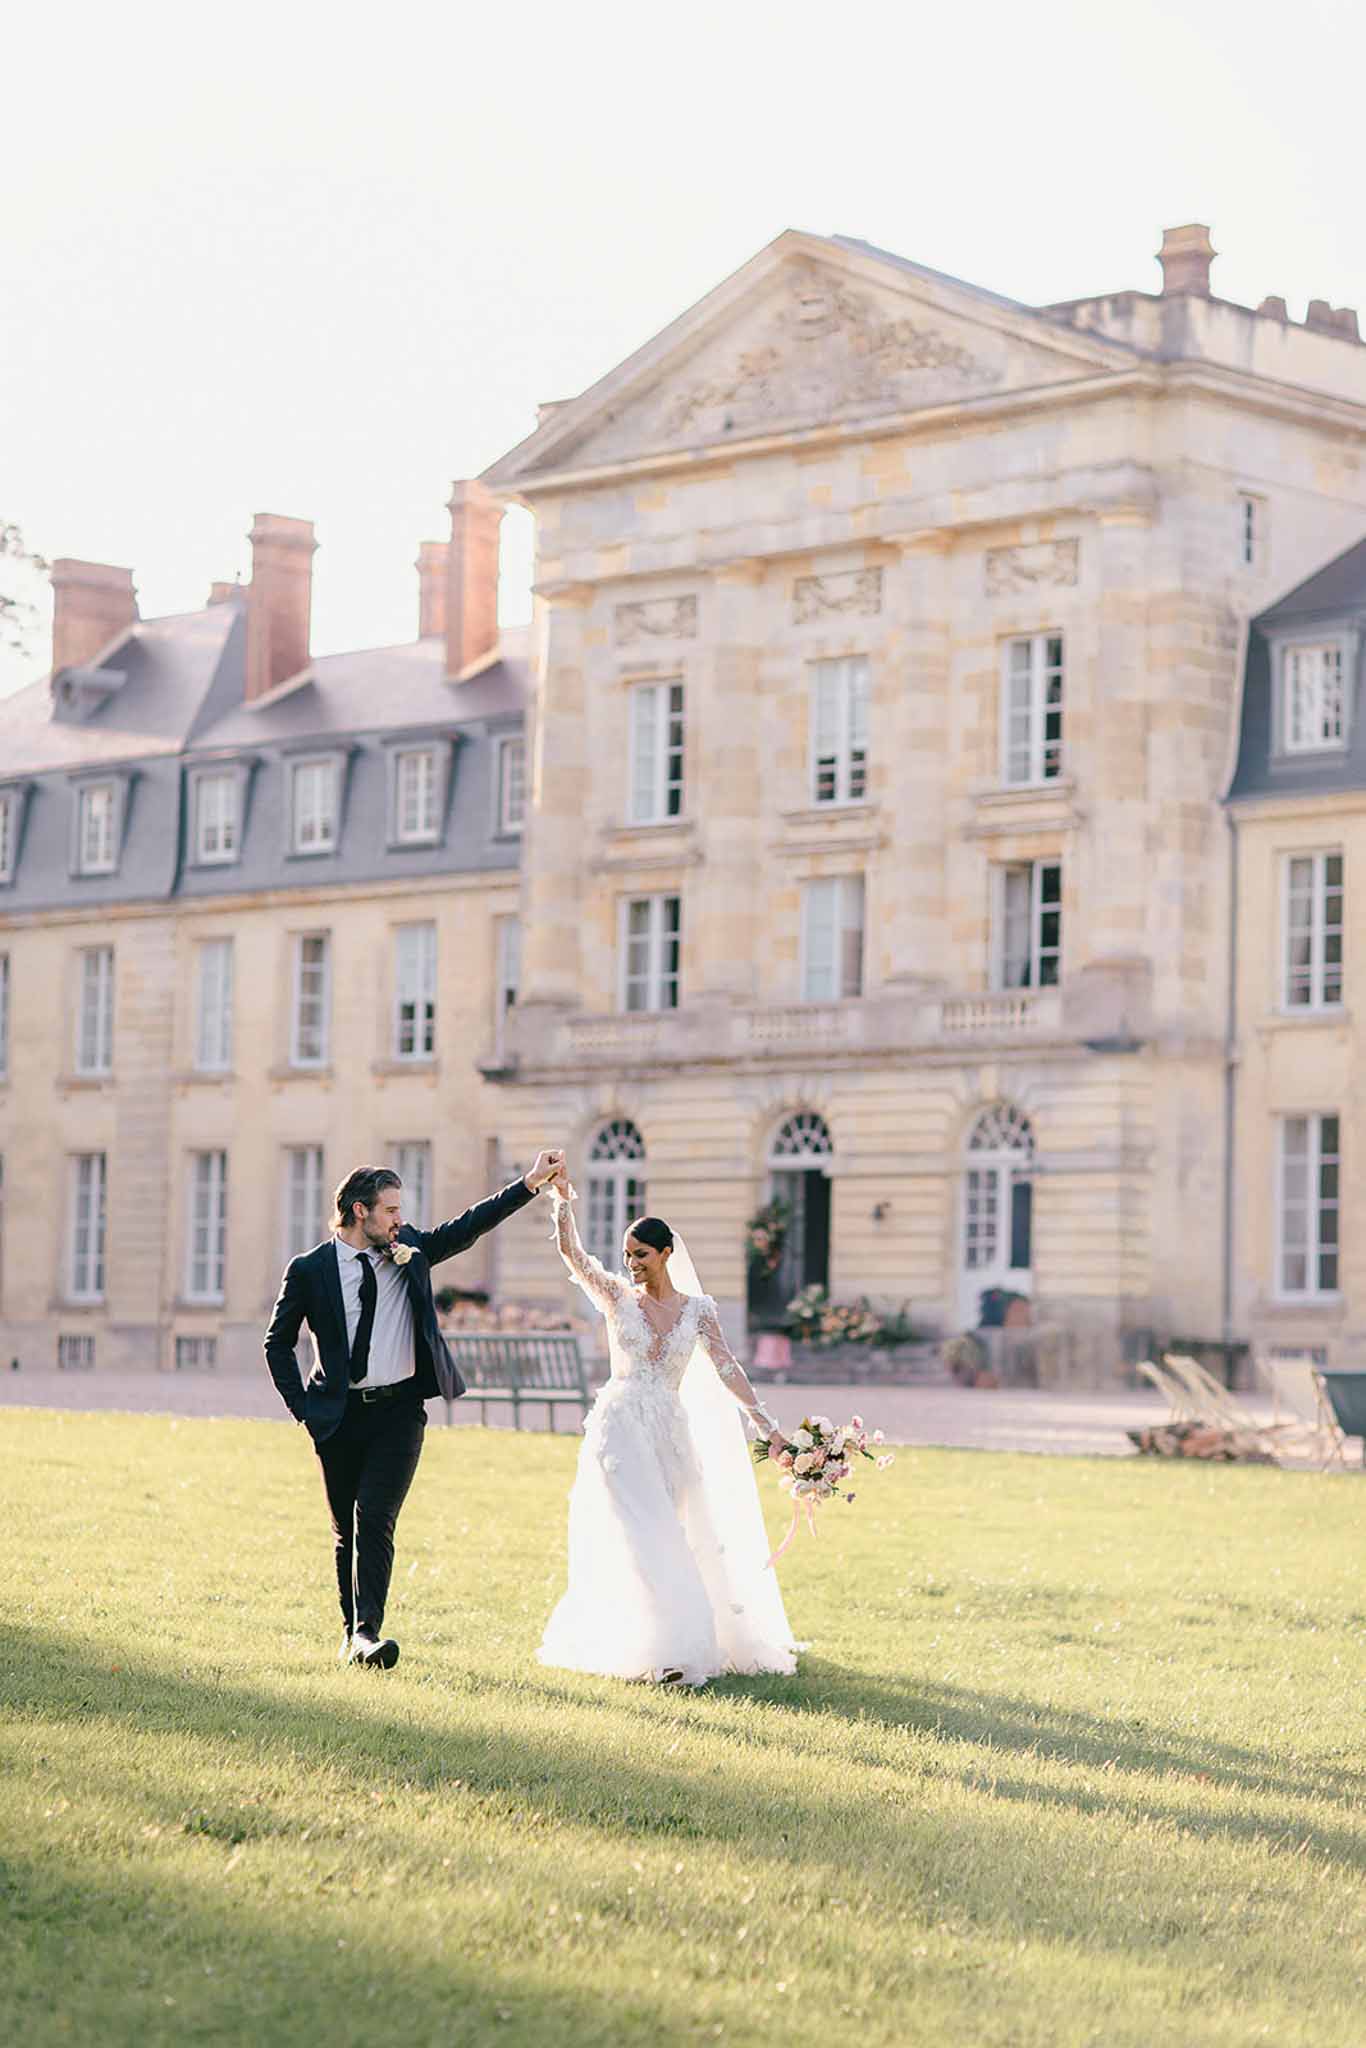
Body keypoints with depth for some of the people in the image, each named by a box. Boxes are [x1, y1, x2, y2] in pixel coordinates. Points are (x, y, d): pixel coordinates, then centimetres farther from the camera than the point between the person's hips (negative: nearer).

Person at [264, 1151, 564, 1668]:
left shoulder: (411, 1251, 8)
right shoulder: (309, 1269, 0)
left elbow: (468, 1226, 8)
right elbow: (278, 1343, 8)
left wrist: (531, 1184, 0)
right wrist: (303, 1407, 0)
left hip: (399, 1410, 0)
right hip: (340, 1415, 0)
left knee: (375, 1518, -14)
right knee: (346, 1530, 8)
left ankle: (368, 1631, -20)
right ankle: (352, 1632, 20)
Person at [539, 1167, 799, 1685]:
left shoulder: (698, 1308, 6)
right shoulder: (617, 1297, 2)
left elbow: (726, 1369, 0)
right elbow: (571, 1251, -9)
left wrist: (766, 1423, -9)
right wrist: (561, 1198, -22)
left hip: (671, 1433, 3)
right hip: (621, 1429, -3)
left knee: (686, 1540, 6)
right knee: (645, 1538, -11)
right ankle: (667, 1652, -10)